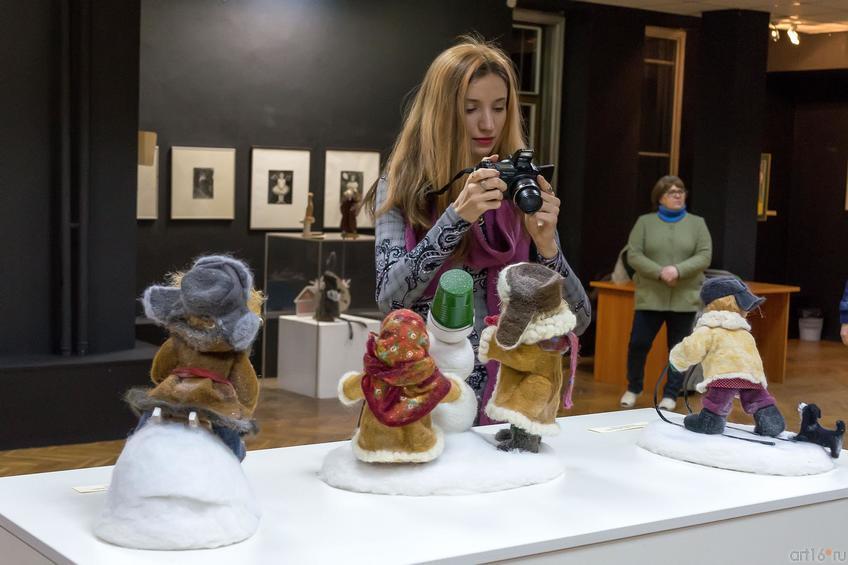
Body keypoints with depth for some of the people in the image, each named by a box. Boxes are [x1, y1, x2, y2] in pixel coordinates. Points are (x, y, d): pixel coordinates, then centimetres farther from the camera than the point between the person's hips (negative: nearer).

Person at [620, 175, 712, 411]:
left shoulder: (697, 223, 7)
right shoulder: (645, 222, 6)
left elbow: (704, 256, -2)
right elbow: (633, 255, -3)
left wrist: (678, 270, -18)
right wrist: (659, 272, -17)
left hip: (684, 299, 1)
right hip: (650, 297, 0)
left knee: (678, 348, 4)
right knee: (638, 344, -1)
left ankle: (670, 395, 16)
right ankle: (633, 388, 20)